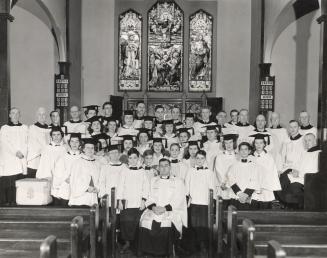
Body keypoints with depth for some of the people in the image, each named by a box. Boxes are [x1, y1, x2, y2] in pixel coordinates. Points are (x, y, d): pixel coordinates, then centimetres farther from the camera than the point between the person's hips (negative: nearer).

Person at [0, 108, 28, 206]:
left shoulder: (24, 128, 17)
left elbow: (26, 142, 8)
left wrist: (22, 152, -7)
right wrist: (16, 152, -11)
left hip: (21, 160, 2)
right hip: (8, 160, -2)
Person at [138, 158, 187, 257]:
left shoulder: (178, 181, 12)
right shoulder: (153, 180, 21)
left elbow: (178, 200, 1)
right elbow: (149, 197, 14)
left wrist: (165, 208, -13)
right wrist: (153, 207, -8)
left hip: (171, 211, -2)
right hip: (154, 210, 3)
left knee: (168, 223, -33)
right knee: (145, 222, -27)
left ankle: (165, 252, -17)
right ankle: (149, 252, -14)